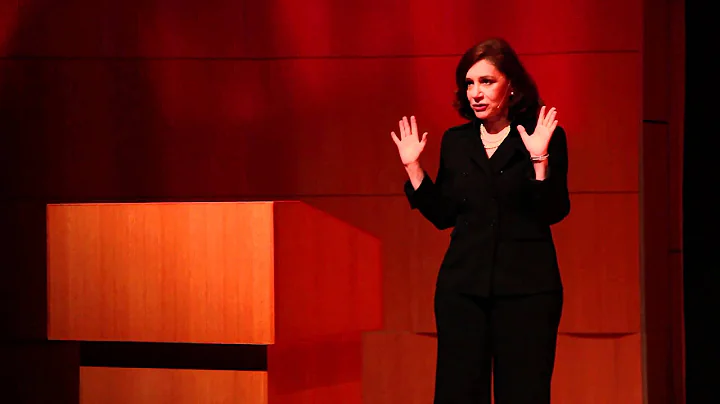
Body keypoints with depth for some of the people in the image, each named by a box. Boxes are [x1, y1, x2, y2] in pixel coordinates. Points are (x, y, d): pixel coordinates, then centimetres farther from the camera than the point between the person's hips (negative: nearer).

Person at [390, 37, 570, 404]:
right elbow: (442, 215, 11)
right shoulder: (455, 142, 10)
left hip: (525, 287, -3)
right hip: (463, 287, 3)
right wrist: (412, 167, 3)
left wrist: (540, 160, -21)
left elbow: (555, 212, -9)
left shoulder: (546, 137, -1)